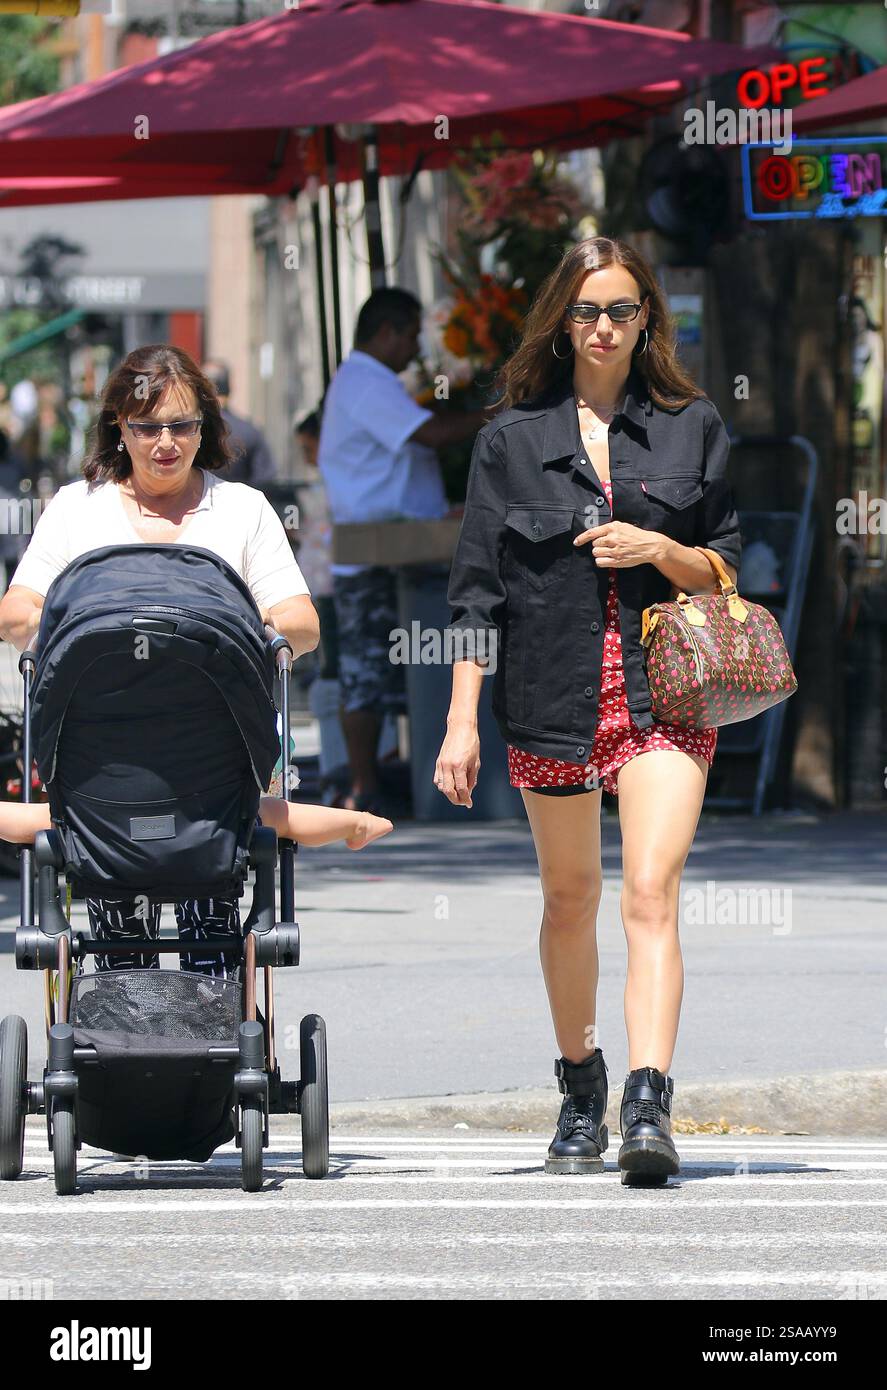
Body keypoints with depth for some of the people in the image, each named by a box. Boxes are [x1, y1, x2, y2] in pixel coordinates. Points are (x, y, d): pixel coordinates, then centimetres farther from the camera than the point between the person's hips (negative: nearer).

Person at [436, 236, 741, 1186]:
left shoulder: (692, 426, 7)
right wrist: (461, 719, -2)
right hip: (553, 698, 1)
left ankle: (648, 1107, -25)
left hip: (663, 696, -1)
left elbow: (727, 568, 12)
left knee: (650, 895, -16)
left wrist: (660, 550, -10)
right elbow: (477, 584, 5)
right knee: (570, 901, 12)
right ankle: (581, 1097, 29)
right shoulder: (514, 437, 6)